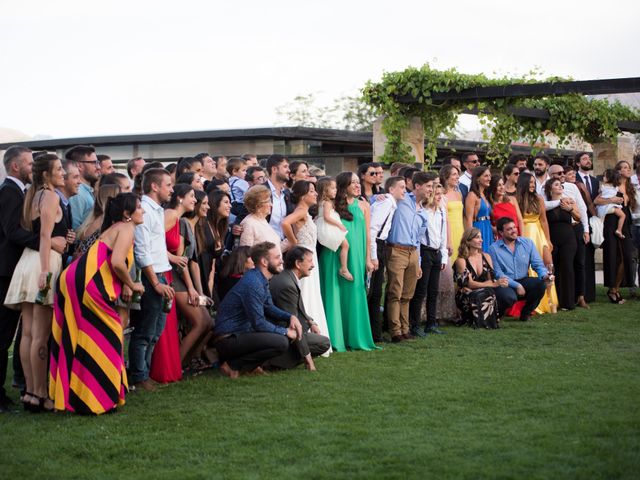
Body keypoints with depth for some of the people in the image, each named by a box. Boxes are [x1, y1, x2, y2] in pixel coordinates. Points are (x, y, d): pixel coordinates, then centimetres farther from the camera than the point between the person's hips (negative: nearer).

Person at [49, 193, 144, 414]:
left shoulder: (113, 229, 26)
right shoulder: (126, 228, -2)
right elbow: (117, 262, -16)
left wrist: (123, 286, 17)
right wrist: (132, 285, -2)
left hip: (73, 280, 9)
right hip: (88, 285, -9)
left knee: (78, 340, 14)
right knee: (103, 338, 0)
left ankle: (72, 394, 20)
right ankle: (96, 399, 4)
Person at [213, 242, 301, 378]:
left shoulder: (261, 280, 9)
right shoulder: (253, 284, -21)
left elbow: (269, 308, 20)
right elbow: (259, 324, -20)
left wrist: (291, 317, 2)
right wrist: (286, 332, -8)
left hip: (242, 331, 10)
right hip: (228, 340, -10)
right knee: (281, 342, -24)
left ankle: (249, 365, 8)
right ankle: (233, 365, -10)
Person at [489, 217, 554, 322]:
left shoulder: (528, 243, 6)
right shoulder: (494, 248, -6)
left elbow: (538, 264, 3)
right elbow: (497, 273, -12)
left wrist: (544, 275, -20)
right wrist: (516, 285, -19)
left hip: (523, 281, 4)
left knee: (540, 284, -24)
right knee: (510, 297, -36)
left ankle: (526, 313, 0)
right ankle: (497, 314, 0)